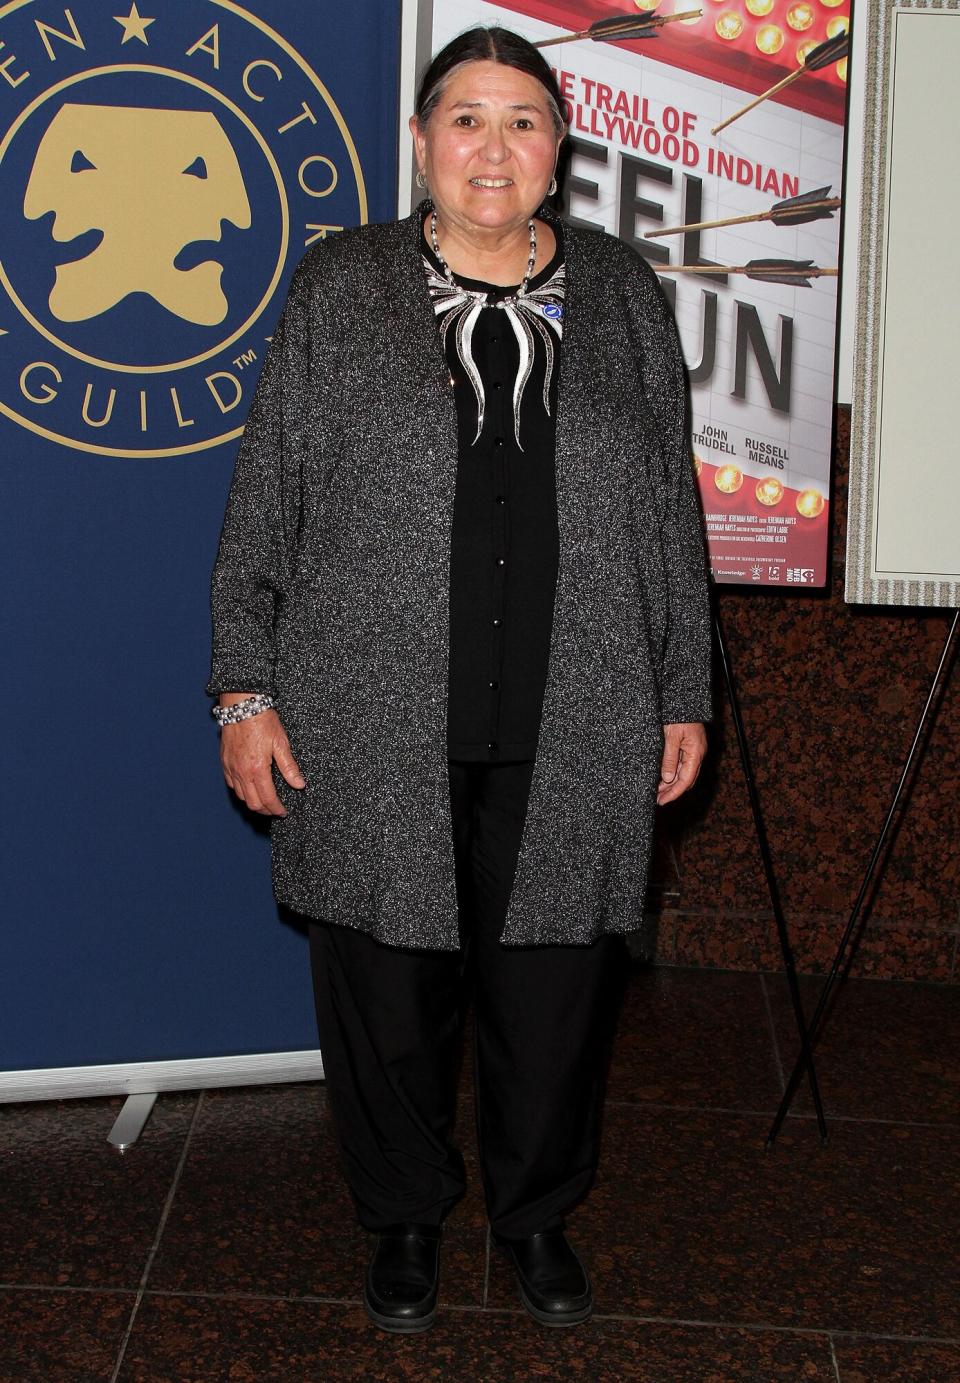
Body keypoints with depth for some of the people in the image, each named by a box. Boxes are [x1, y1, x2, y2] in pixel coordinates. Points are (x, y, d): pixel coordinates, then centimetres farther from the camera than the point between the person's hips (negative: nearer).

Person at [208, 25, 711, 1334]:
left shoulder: (621, 294, 9)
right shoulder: (339, 289, 4)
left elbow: (671, 510, 11)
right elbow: (263, 501, 3)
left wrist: (685, 692, 9)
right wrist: (246, 688, -2)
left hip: (572, 736, 1)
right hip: (375, 733, -1)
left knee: (554, 988, 10)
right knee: (386, 988, 9)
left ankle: (537, 1210, 35)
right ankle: (404, 1216, 33)